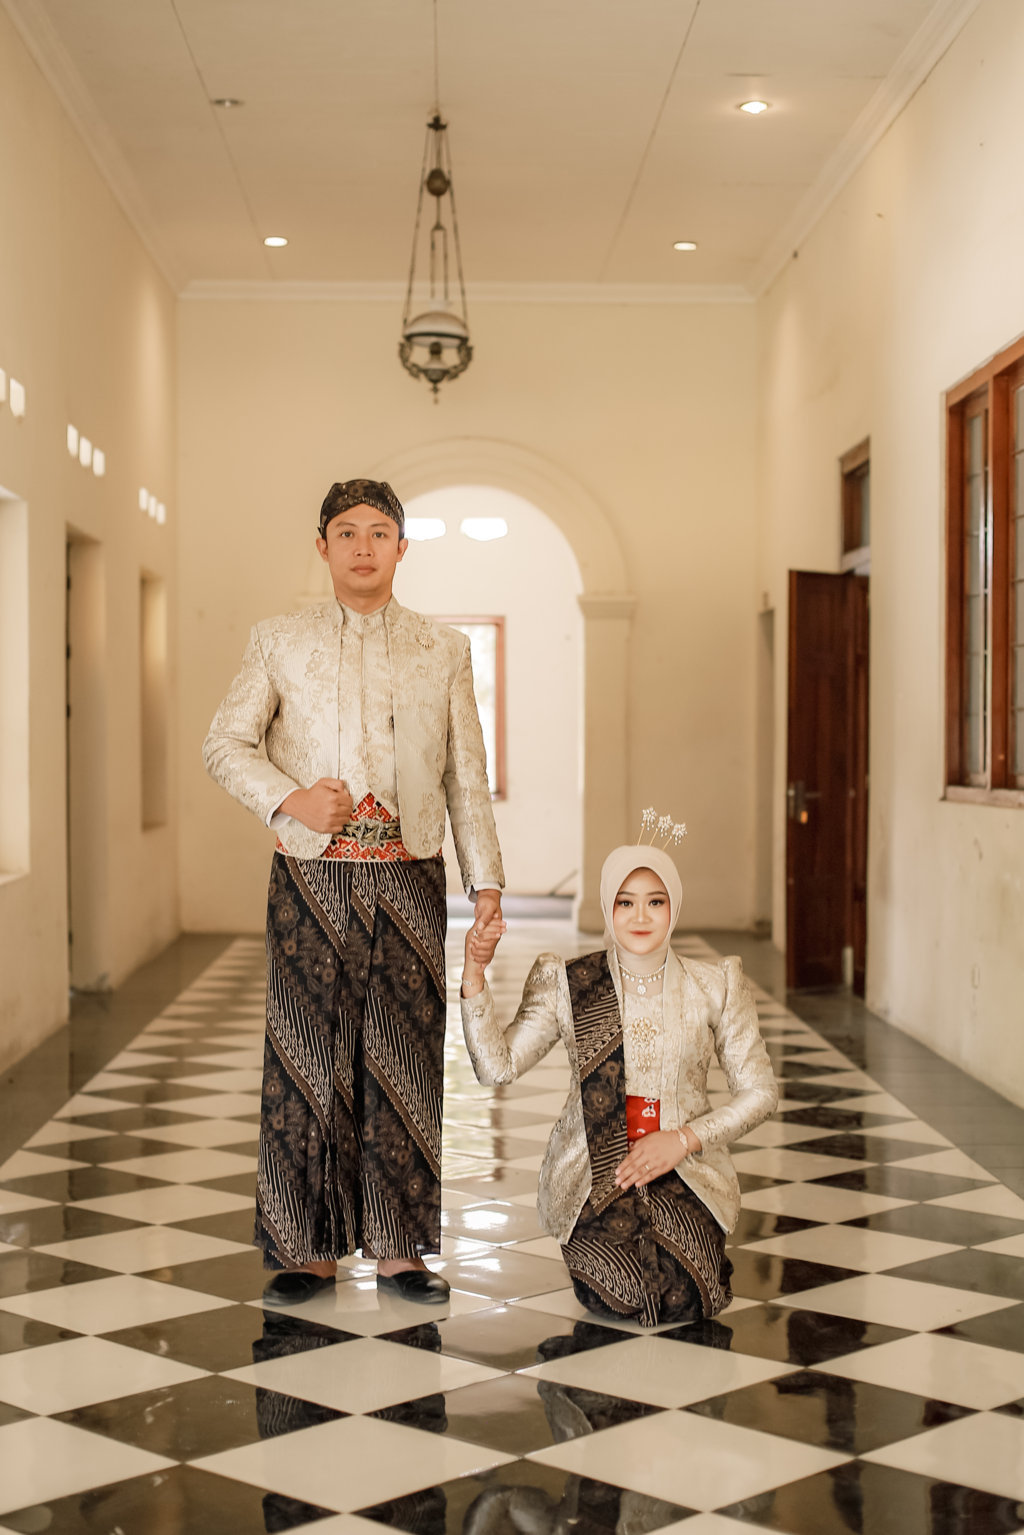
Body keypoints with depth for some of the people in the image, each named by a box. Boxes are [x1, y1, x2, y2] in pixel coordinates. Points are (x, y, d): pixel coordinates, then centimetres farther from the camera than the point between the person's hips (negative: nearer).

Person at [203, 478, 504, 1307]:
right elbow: (226, 743, 7)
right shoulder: (280, 642, 8)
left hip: (410, 873, 1)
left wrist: (486, 879, 4)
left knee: (405, 1055, 2)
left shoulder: (444, 650, 10)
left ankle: (399, 1247, 12)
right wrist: (289, 798, -11)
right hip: (312, 872, -1)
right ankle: (309, 1248, 10)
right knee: (309, 1056, 1)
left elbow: (467, 776, 10)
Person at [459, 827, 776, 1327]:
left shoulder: (714, 985, 4)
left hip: (686, 1169, 1)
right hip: (593, 1170, 0)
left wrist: (684, 1139, -8)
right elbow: (497, 1066, -5)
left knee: (683, 1298, -25)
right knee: (622, 1294, -25)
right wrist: (474, 977, -18)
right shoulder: (567, 985, 3)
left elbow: (759, 1091, 6)